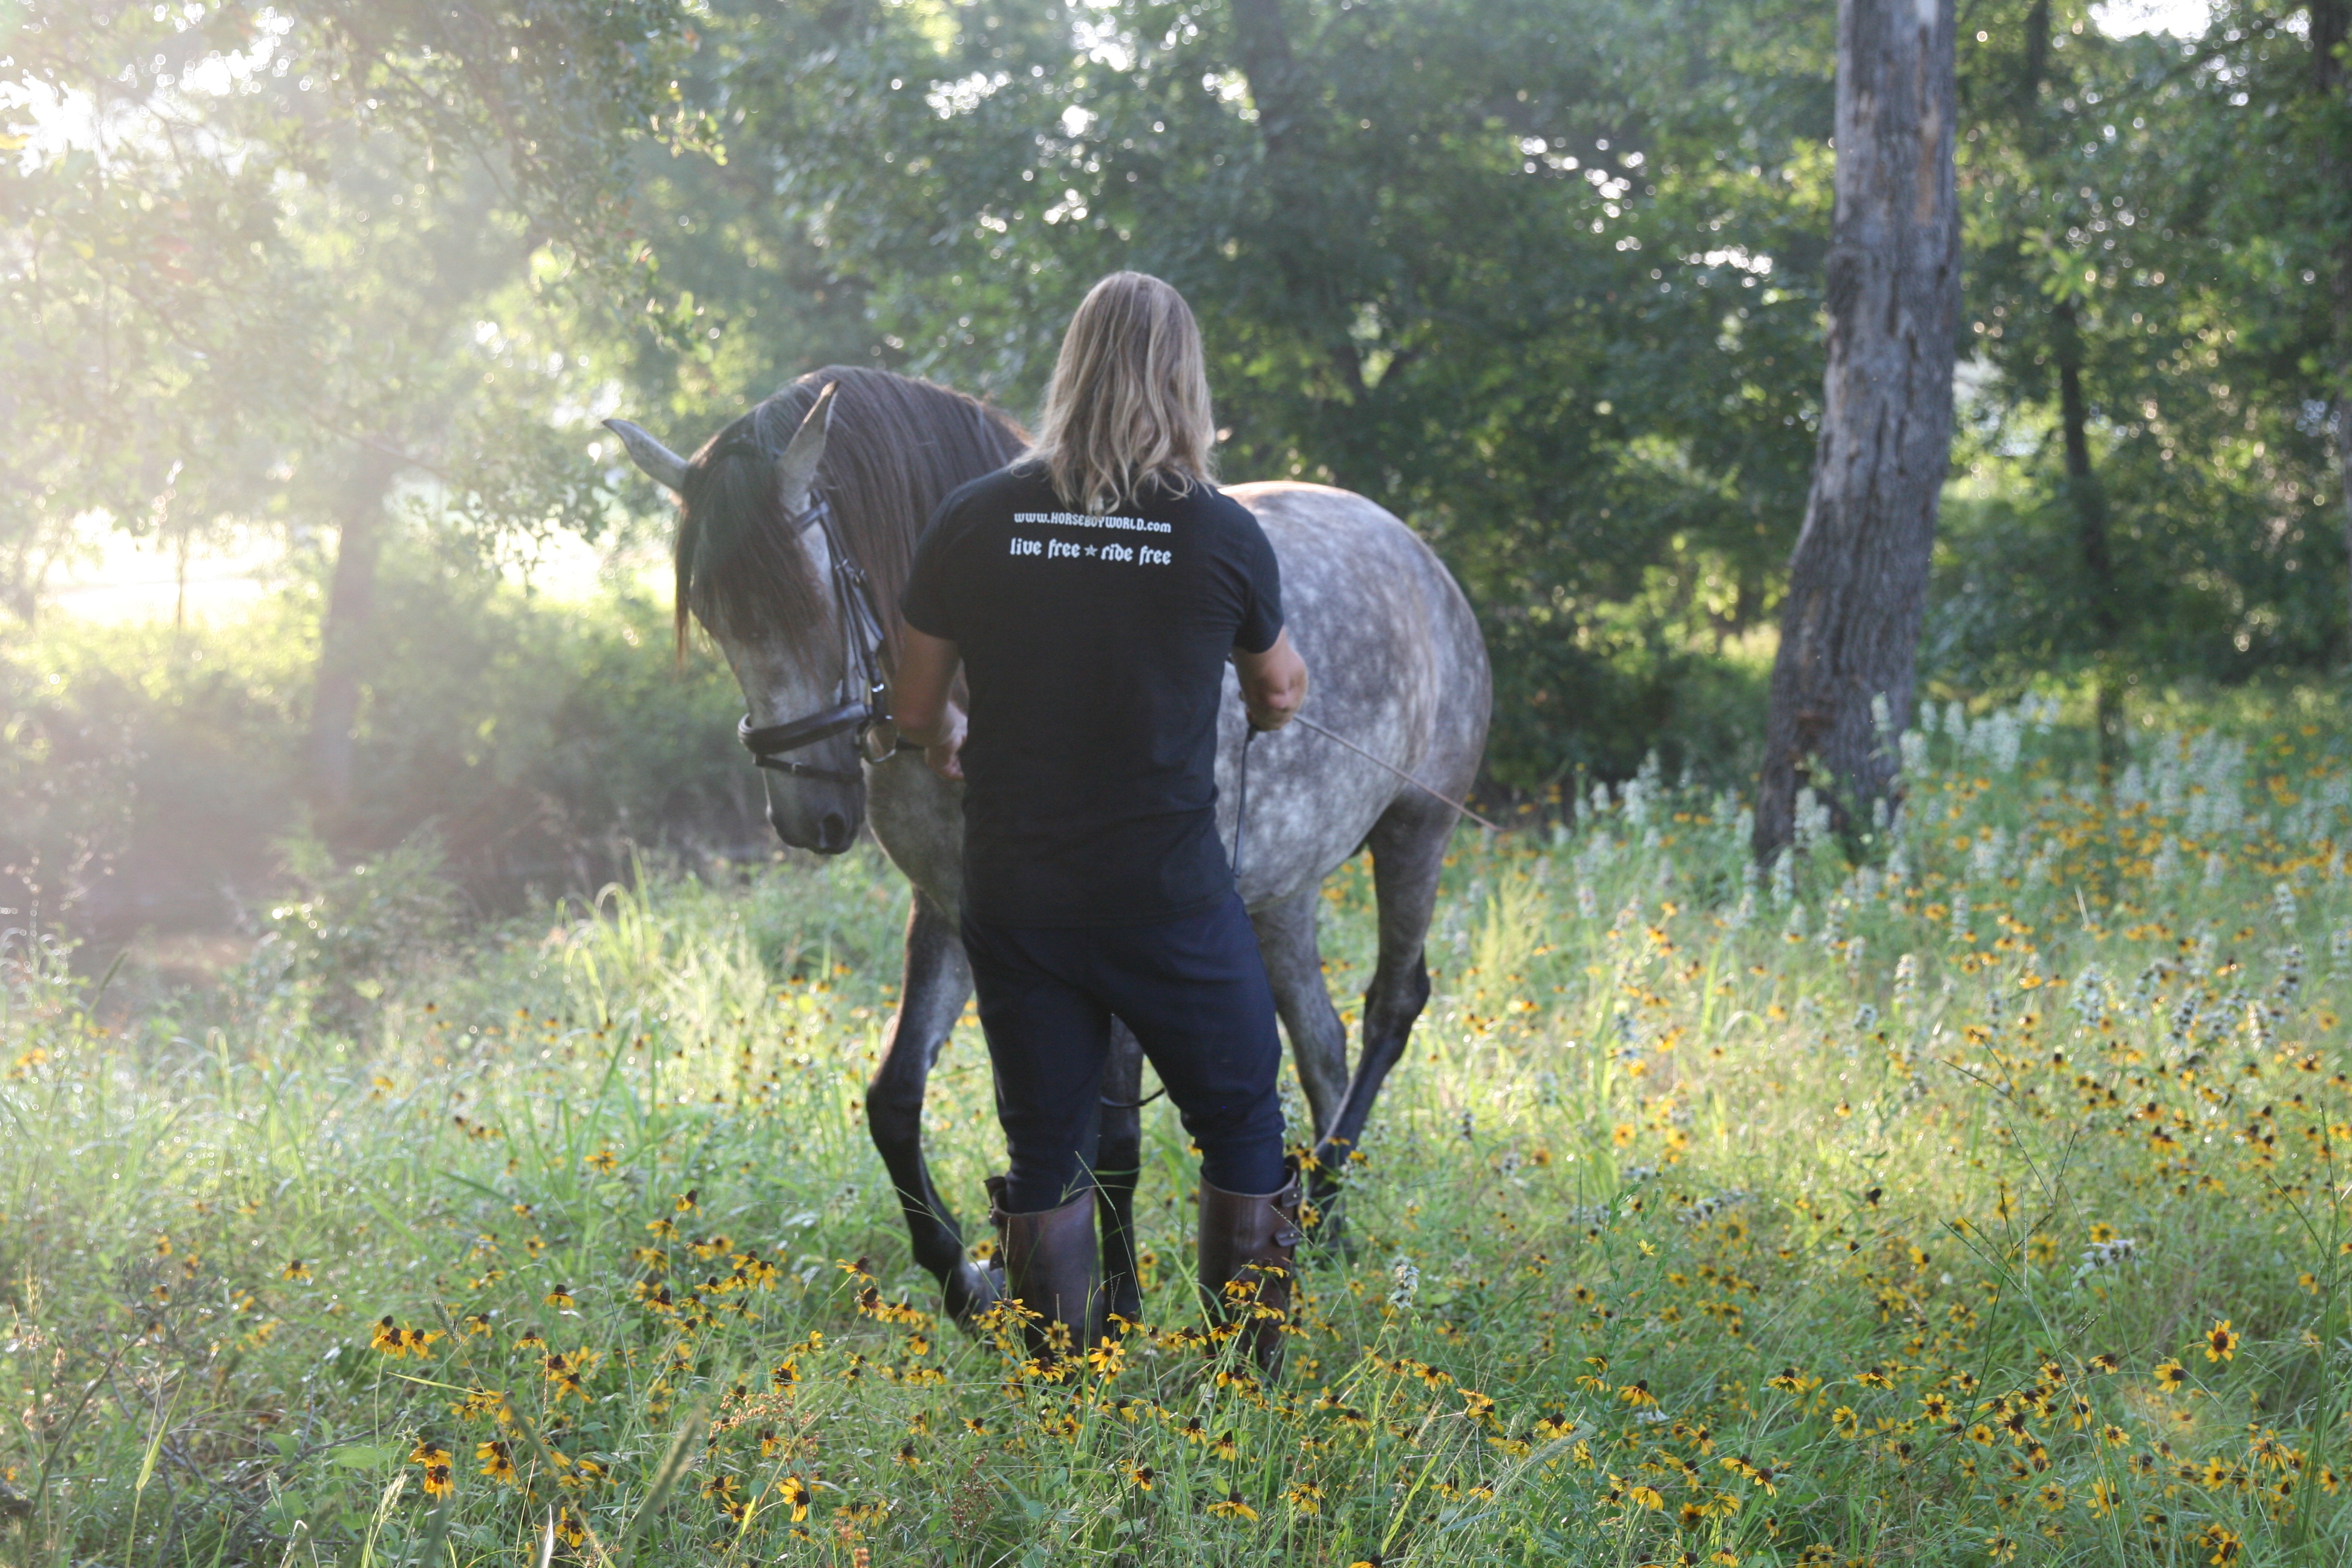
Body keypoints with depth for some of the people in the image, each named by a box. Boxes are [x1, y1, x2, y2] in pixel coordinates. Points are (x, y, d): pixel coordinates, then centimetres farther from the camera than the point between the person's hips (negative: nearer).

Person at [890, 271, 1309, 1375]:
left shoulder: (974, 523, -4)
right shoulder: (1224, 537, -7)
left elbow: (915, 711, 5)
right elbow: (1280, 696, 11)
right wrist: (1265, 712, 35)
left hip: (1014, 897, 2)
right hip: (1169, 896, -2)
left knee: (1044, 1158, 13)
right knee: (1243, 1133, 15)